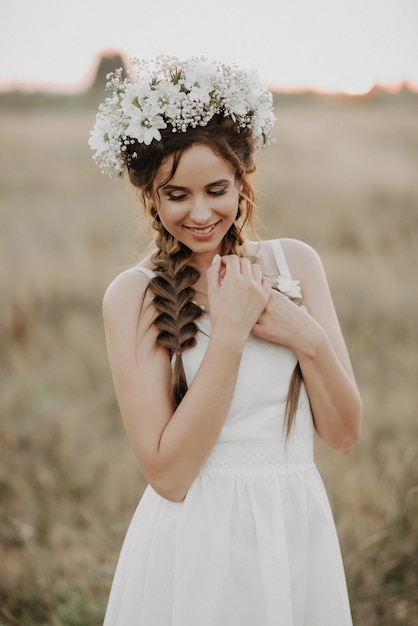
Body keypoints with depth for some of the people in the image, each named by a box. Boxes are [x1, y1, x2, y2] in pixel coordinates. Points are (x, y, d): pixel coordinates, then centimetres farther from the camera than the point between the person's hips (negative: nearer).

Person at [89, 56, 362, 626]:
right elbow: (168, 474, -16)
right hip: (196, 545, -3)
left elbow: (344, 432, 1)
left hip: (301, 534, 4)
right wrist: (229, 334, -19)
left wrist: (308, 339, -15)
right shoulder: (133, 295, -10)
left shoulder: (295, 263, 0)